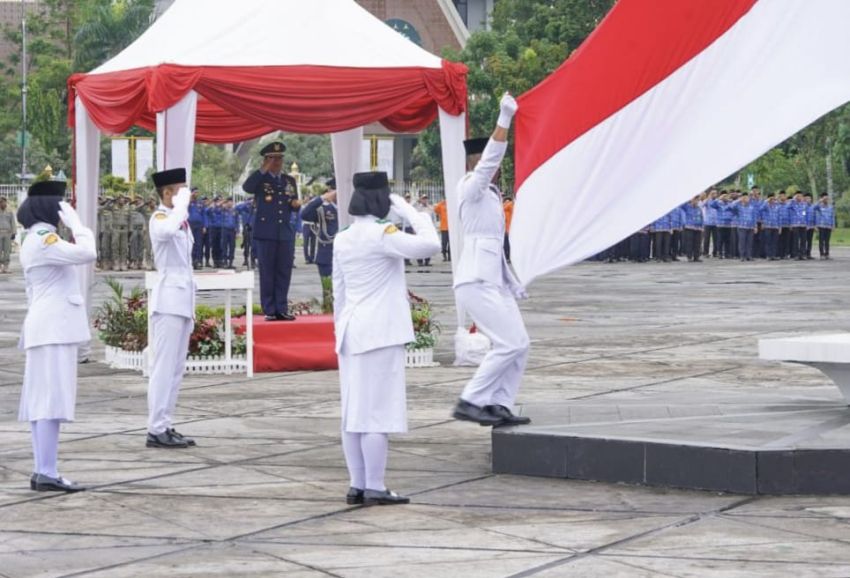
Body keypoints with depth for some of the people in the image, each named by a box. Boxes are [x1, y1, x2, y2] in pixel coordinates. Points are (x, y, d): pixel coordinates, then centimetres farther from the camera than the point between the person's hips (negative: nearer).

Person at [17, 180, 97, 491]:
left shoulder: (35, 240, 19)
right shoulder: (42, 239, -13)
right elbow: (87, 254, -25)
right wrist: (75, 222, -12)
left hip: (47, 328, 11)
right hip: (54, 329, -11)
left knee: (43, 401, 8)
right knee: (52, 400, -12)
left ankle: (42, 472, 8)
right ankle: (47, 474, -16)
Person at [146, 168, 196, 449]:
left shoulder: (180, 220, 18)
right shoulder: (159, 218, -11)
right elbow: (169, 230, -38)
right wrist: (182, 204, -22)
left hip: (183, 299, 9)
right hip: (168, 301, -9)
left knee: (176, 368, 10)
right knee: (165, 367, -10)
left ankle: (165, 426, 14)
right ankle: (156, 430, -9)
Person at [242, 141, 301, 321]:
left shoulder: (289, 181, 15)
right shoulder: (260, 179, 1)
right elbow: (246, 188, -21)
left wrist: (296, 204, -4)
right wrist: (263, 170, -21)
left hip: (286, 233, 4)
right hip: (266, 233, -4)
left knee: (284, 273, 5)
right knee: (267, 273, -1)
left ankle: (282, 309, 10)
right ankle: (270, 311, 2)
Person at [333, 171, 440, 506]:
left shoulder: (342, 239, 10)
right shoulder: (382, 235, -13)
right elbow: (429, 245, -24)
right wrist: (409, 211, -10)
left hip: (351, 333, 8)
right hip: (380, 334, -8)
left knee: (354, 411, 9)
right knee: (378, 411, -5)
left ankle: (357, 485, 12)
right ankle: (375, 488, -4)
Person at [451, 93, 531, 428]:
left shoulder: (489, 196, 21)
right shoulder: (470, 188, -5)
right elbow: (490, 159, -22)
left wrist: (512, 283, 26)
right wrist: (504, 119, -29)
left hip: (494, 281, 10)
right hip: (476, 282, -10)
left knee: (519, 344, 5)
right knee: (509, 344, -15)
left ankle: (498, 406, 8)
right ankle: (469, 402, -11)